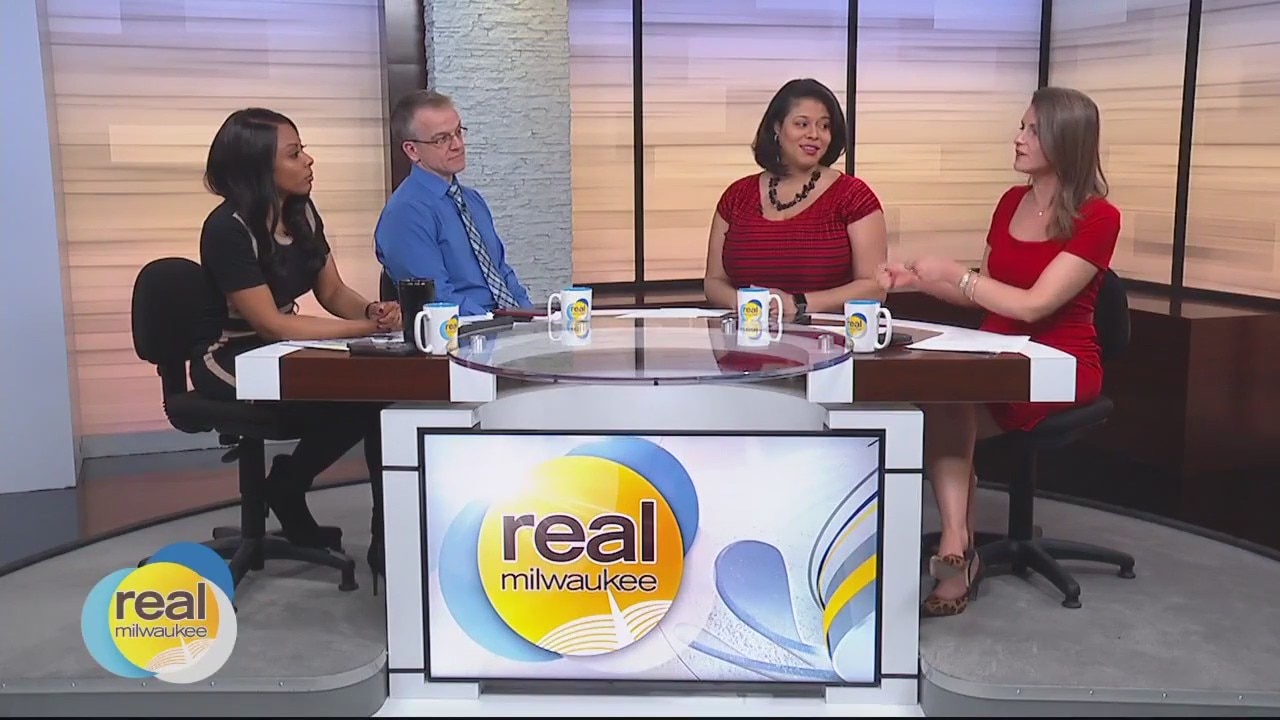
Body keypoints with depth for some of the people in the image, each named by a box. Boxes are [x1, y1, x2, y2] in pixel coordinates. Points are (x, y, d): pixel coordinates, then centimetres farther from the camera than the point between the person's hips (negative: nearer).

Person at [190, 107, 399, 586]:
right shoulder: (228, 229, -20)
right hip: (230, 365, -7)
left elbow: (334, 292, 7)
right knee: (360, 399, -25)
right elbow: (270, 322, -23)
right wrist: (365, 327, -25)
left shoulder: (301, 214, 3)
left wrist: (372, 310, -16)